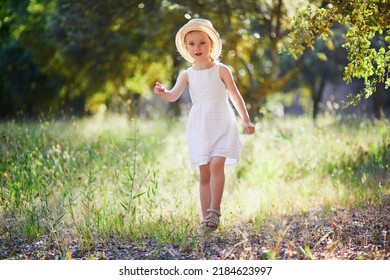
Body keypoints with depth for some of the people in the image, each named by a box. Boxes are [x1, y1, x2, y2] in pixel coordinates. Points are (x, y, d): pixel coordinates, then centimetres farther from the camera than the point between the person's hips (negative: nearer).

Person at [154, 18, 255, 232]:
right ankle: (206, 219, 5)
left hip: (222, 124, -2)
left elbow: (235, 96, 6)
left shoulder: (221, 70, 1)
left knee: (216, 164, -21)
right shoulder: (187, 75, 5)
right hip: (199, 127, 2)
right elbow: (174, 95, -9)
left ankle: (214, 211, -17)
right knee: (204, 173, 2)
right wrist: (163, 93, -31)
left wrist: (246, 121, 5)